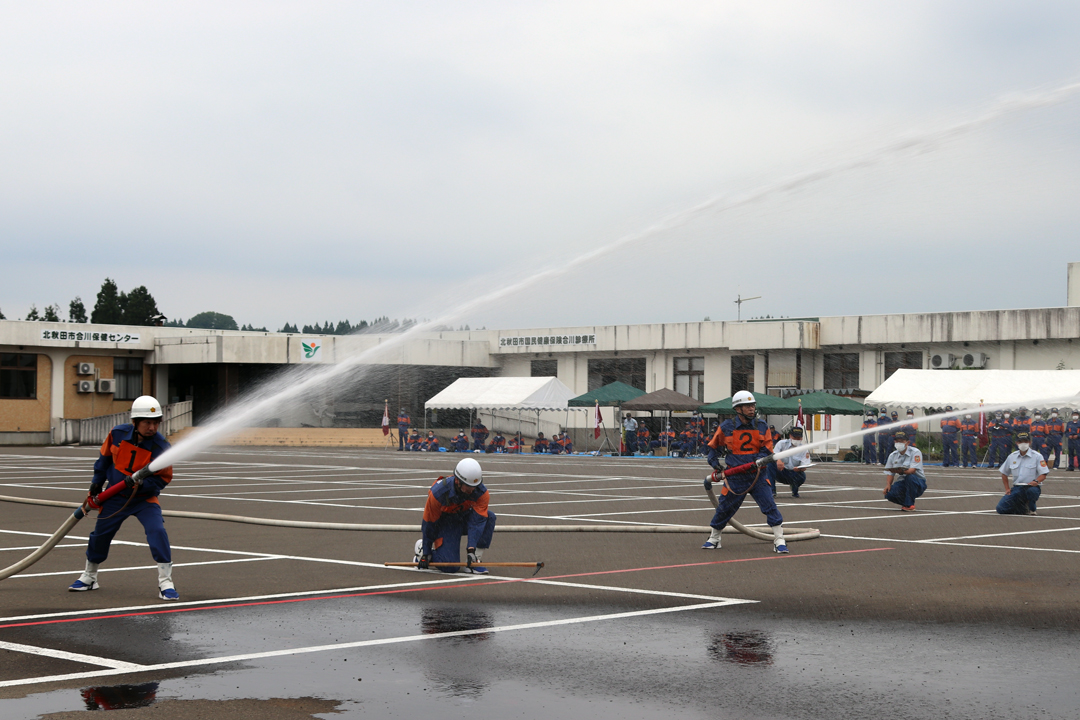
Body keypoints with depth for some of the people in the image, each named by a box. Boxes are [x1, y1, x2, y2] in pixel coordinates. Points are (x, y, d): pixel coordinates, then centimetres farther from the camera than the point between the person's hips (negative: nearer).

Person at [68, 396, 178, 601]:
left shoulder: (161, 447, -20)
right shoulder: (118, 434, -12)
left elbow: (163, 478, -16)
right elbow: (105, 457, 6)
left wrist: (139, 484, -31)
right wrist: (97, 481, 11)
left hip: (144, 498, -3)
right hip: (115, 497, 3)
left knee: (157, 531, -23)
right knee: (100, 534, 12)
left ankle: (165, 583, -15)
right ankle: (89, 577, 37)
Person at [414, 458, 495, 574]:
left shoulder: (481, 492, -24)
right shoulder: (437, 493, -31)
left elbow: (476, 521, -27)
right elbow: (429, 523, -19)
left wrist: (471, 549, -39)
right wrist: (425, 554, -12)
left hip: (465, 518, 4)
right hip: (444, 524, -4)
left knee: (489, 517, -26)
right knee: (450, 567, -20)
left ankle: (473, 561, -17)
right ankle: (421, 549, 12)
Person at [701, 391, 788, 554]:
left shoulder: (762, 426, 3)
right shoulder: (726, 427, -1)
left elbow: (767, 449, 3)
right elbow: (713, 447, 12)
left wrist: (761, 458, -16)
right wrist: (715, 463, 1)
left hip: (758, 476, 1)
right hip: (735, 478, -1)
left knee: (770, 506, -11)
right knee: (724, 508, 6)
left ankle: (779, 541, -5)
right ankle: (713, 539, 27)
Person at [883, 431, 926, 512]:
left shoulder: (915, 452, -8)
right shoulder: (892, 455, 9)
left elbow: (913, 470, -22)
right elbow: (889, 473, 8)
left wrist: (902, 471, -43)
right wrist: (888, 485, -12)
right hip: (901, 482, 4)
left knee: (910, 477, -39)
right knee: (889, 494, -28)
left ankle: (909, 505, -23)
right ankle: (905, 502, 6)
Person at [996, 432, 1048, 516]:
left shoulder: (1037, 456, 0)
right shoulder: (1012, 457, 12)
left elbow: (1043, 475, -6)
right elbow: (1004, 473, 21)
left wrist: (1036, 481, -26)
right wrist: (1007, 489, 12)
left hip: (1032, 487, -3)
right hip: (1016, 488, 3)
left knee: (1031, 490, -42)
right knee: (1001, 509, -15)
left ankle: (1031, 509, -7)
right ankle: (1023, 508, 13)